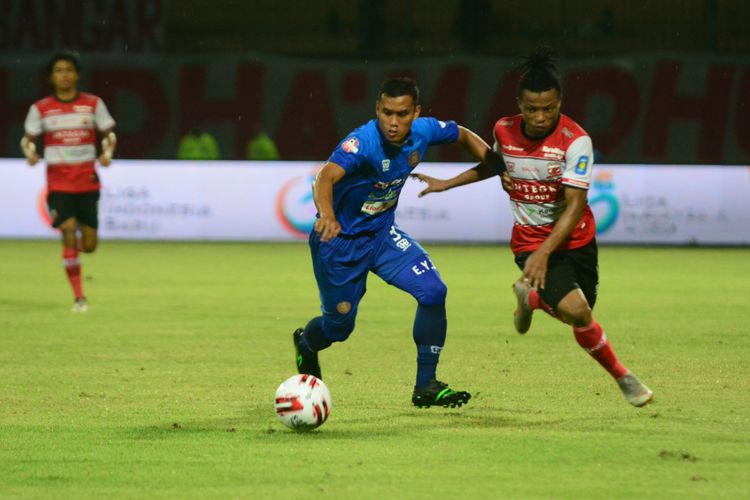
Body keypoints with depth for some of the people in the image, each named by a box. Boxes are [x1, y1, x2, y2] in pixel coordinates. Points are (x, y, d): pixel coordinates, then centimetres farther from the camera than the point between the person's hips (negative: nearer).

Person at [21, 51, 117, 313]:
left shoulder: (93, 104, 2)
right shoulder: (41, 108, 0)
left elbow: (109, 134, 9)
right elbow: (28, 138, 8)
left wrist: (108, 152, -12)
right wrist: (29, 152, -14)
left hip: (87, 181, 1)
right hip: (58, 182, -1)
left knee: (89, 246, 0)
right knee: (69, 234, -16)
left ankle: (79, 238, 40)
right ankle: (79, 298, -6)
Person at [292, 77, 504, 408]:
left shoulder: (423, 132, -13)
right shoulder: (363, 142, -33)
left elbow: (463, 135, 9)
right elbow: (326, 177, -50)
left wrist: (497, 163, -5)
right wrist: (327, 215, -70)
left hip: (382, 232, 5)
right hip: (339, 239, -5)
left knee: (433, 291, -13)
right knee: (339, 327, 8)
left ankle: (426, 386, -1)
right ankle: (305, 343, 47)